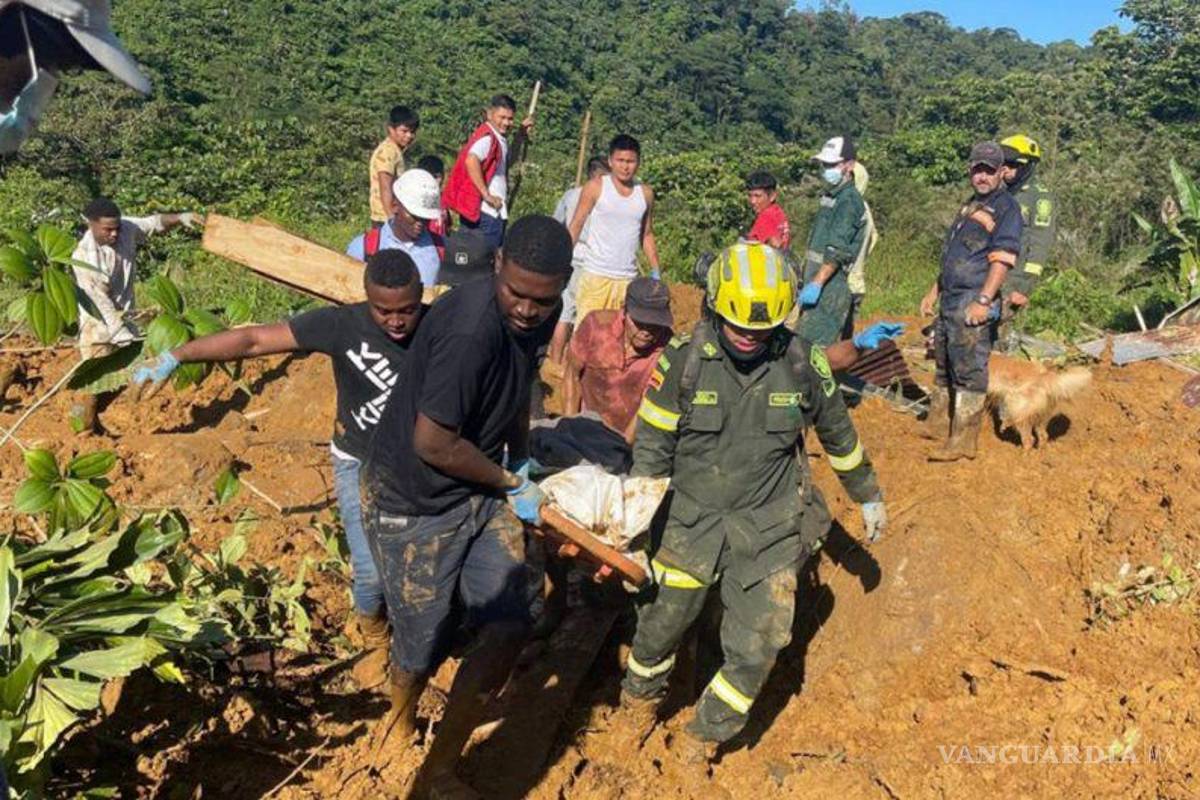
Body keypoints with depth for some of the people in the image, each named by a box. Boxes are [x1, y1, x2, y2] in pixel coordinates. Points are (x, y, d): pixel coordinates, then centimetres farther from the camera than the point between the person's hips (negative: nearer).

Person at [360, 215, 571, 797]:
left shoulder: (538, 315, -5)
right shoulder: (470, 330, -33)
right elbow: (432, 443, -28)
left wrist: (521, 460, 14)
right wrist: (510, 483, -13)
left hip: (481, 489, 7)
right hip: (413, 502, -7)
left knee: (509, 625, 2)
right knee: (424, 640, 8)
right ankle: (401, 715, 47)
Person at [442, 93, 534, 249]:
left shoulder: (498, 138, 15)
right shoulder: (487, 137, -14)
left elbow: (508, 160, 33)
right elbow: (471, 161, -32)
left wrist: (522, 134, 21)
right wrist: (486, 195, -27)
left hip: (494, 213, 10)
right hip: (487, 213, -10)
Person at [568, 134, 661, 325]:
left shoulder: (646, 194, 9)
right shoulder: (596, 187, -1)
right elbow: (576, 225, 0)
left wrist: (655, 271, 10)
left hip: (628, 278, 3)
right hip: (596, 275, -3)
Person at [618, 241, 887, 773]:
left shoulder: (803, 363, -8)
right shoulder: (684, 358, -13)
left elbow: (838, 433, 9)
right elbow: (651, 447, -6)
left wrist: (868, 495, 20)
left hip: (769, 528, 1)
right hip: (691, 519, -1)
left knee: (756, 648, 3)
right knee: (661, 623, 11)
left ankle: (705, 734, 30)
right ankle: (641, 694, 45)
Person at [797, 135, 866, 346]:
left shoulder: (849, 200, -12)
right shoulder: (831, 196, 19)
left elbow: (837, 250, -21)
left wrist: (817, 283, -27)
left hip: (832, 283, -10)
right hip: (818, 280, 10)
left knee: (815, 344, -14)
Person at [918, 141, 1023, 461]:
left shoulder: (1006, 208, -7)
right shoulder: (971, 206, 21)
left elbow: (1002, 259, -18)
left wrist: (984, 300, -26)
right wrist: (934, 291, 24)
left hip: (973, 302, -9)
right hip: (950, 300, 9)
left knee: (968, 370, -7)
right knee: (944, 365, 17)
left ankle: (963, 441, -3)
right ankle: (937, 424, 30)